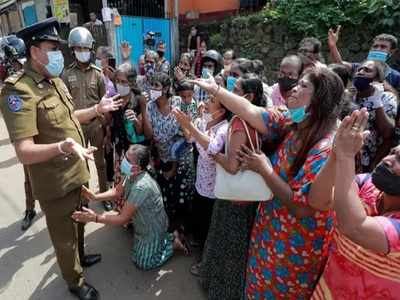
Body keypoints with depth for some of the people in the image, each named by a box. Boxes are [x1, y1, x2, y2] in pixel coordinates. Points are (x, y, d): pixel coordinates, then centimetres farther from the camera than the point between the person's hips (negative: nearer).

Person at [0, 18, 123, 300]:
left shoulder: (54, 80, 7)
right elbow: (25, 153, -30)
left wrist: (98, 109, 12)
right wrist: (63, 147, -47)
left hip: (77, 172, 8)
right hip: (55, 183, -8)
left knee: (79, 223, 28)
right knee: (65, 236, 14)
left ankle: (80, 256, 54)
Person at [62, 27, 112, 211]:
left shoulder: (97, 73, 0)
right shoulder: (67, 74, -1)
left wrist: (106, 124, 0)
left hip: (96, 124, 0)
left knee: (100, 161, 11)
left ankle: (104, 193, 26)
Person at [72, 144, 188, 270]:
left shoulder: (141, 187, -40)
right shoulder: (132, 175, -14)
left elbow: (123, 219, -34)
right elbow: (117, 192, 1)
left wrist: (94, 218, -34)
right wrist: (95, 197, -13)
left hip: (153, 229, -8)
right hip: (142, 224, 8)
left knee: (143, 264, 10)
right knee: (137, 256, 27)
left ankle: (172, 243, 18)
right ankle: (166, 236, 30)